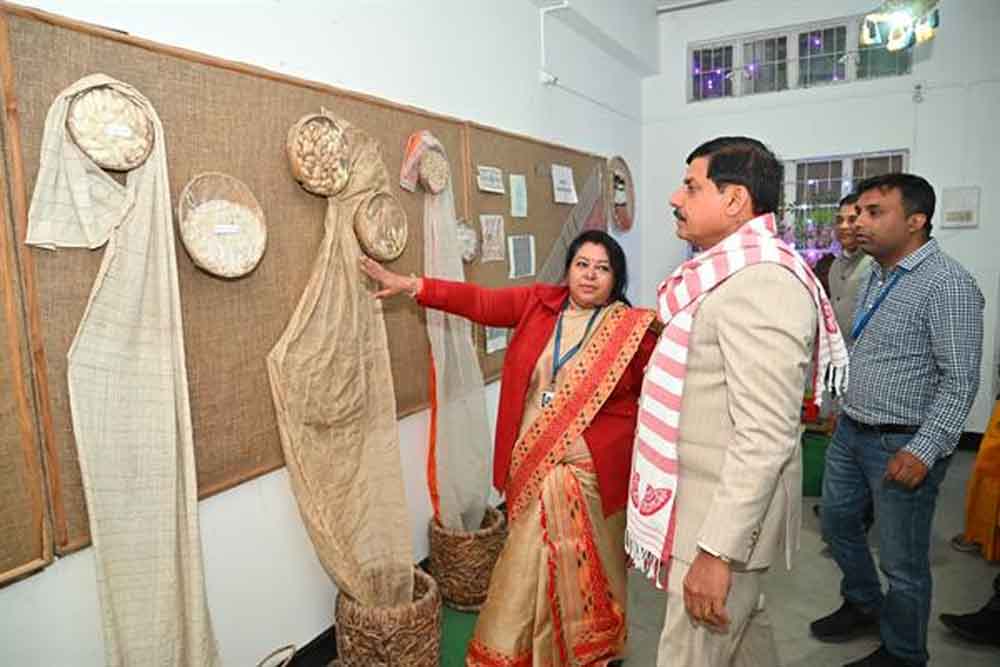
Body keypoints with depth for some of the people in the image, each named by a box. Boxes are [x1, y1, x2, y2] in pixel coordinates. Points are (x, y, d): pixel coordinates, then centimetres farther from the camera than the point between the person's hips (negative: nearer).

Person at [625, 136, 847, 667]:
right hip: (707, 497, 10)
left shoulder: (759, 282, -23)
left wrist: (716, 551, -26)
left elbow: (764, 438, -28)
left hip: (727, 511, -10)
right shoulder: (735, 270, 10)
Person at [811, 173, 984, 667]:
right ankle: (863, 607, 45)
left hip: (902, 445, -8)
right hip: (850, 432, 8)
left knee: (901, 561, 8)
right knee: (837, 522, 22)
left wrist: (923, 451, -24)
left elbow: (960, 380, -20)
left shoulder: (947, 284, -17)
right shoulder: (877, 276, 8)